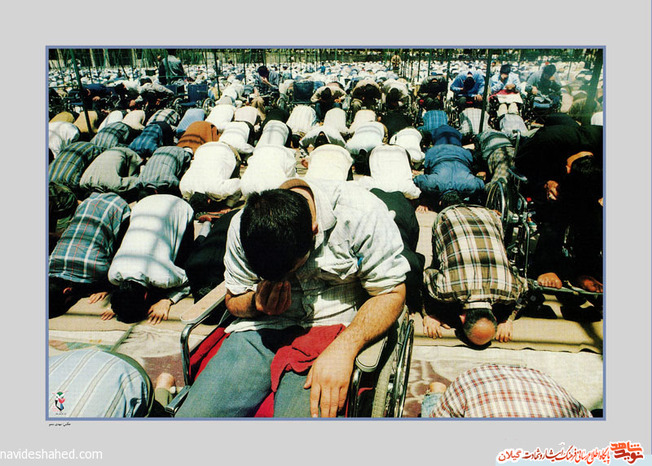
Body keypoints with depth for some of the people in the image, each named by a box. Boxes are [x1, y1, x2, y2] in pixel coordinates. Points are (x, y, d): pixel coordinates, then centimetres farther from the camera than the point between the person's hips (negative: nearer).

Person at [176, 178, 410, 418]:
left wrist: (343, 348, -25)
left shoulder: (361, 214, -16)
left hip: (331, 330, -3)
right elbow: (233, 300, 10)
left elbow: (391, 293, -11)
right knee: (194, 413, -14)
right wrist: (256, 303, -14)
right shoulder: (242, 225, -4)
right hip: (262, 327, 4)